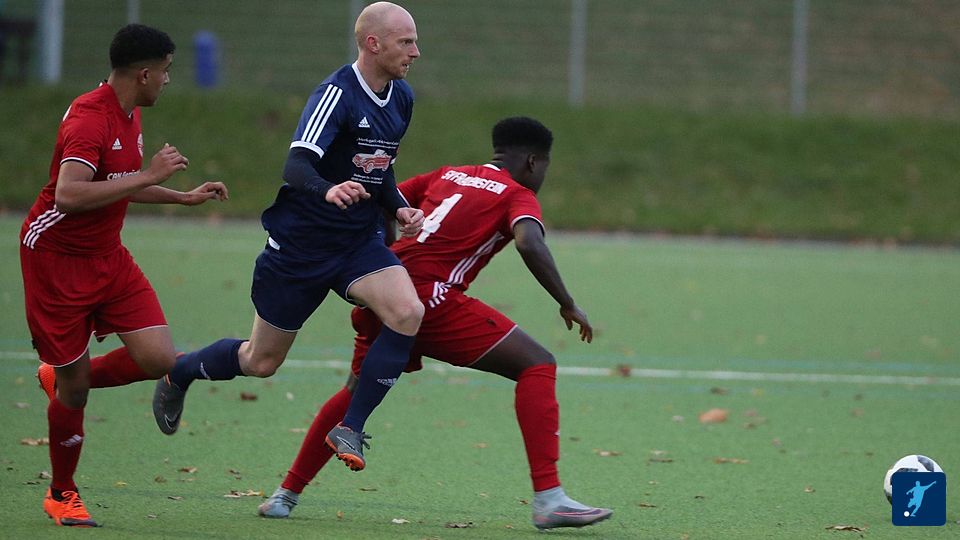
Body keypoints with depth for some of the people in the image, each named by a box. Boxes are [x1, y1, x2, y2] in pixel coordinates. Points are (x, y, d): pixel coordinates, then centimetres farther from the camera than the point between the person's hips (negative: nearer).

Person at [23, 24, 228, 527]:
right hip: (57, 258, -8)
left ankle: (65, 379, 20)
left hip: (107, 256, 8)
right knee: (72, 382, 0)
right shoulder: (89, 118, -22)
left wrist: (184, 197, 23)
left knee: (159, 360, -7)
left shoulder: (130, 116, 8)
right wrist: (150, 174, -32)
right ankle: (61, 494, 21)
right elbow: (68, 196, -36)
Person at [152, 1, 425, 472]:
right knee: (262, 360, 7)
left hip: (360, 241, 6)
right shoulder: (337, 94, -21)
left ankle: (351, 428, -12)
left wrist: (399, 208, 2)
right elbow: (296, 165, -33)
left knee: (408, 312, -23)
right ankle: (179, 372, 39)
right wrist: (328, 190, -53)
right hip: (300, 243, -6)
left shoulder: (401, 98, 3)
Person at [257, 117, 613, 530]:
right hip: (430, 297, -7)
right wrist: (568, 305, -8)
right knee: (537, 366, -2)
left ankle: (286, 494, 32)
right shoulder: (518, 196, 6)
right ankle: (548, 499, -13)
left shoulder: (446, 176, 24)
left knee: (358, 392, 29)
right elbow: (530, 244, -15)